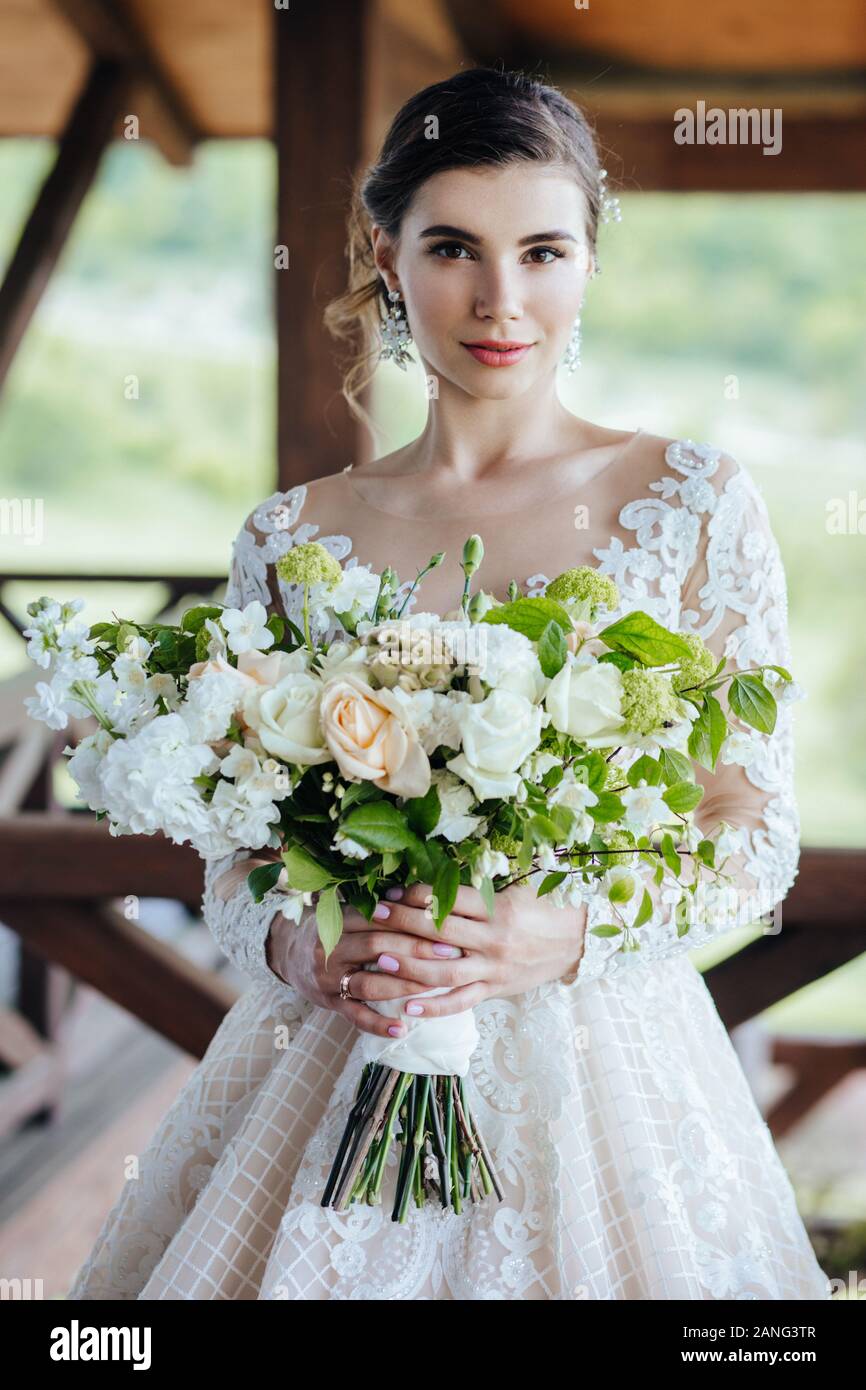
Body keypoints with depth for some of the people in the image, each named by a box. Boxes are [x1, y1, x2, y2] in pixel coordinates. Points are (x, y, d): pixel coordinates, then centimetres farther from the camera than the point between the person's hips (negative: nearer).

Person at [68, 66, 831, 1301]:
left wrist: (569, 940, -18)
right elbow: (233, 859, 6)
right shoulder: (292, 539, 2)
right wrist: (295, 947, -15)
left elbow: (757, 834, -1)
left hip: (601, 1066, -1)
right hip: (332, 1067, 1)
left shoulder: (693, 501, -2)